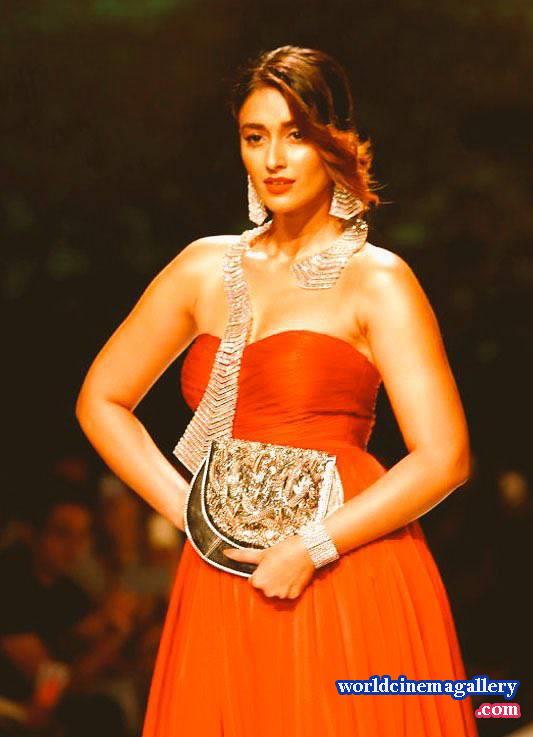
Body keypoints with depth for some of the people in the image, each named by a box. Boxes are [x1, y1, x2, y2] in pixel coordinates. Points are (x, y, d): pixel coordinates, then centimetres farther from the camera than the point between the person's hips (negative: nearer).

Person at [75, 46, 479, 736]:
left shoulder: (377, 281, -2)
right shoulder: (204, 268, 11)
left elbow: (443, 458, -9)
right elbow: (100, 401, 16)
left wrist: (310, 549, -12)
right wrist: (188, 508, 3)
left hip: (349, 587, -4)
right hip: (225, 593, 4)